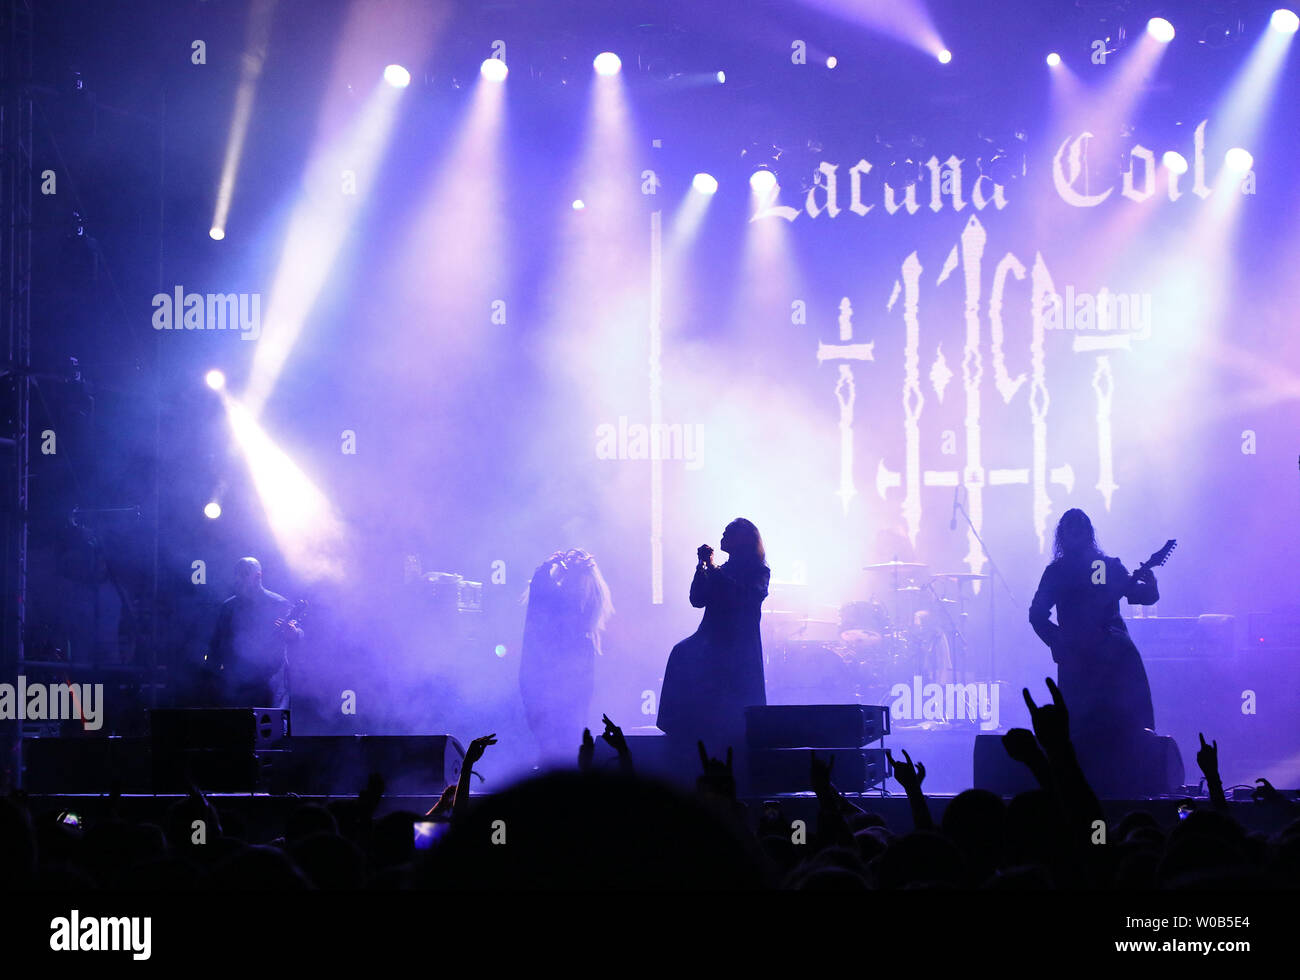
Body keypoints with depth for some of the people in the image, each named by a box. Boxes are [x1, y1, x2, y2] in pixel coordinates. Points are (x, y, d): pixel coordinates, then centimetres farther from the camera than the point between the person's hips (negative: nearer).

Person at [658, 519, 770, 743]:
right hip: (713, 639, 6)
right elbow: (697, 600, 12)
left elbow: (741, 596, -17)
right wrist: (702, 566, 2)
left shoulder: (759, 572, 1)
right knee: (683, 655, -20)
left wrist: (711, 568, -13)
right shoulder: (723, 571, 19)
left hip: (739, 646, -6)